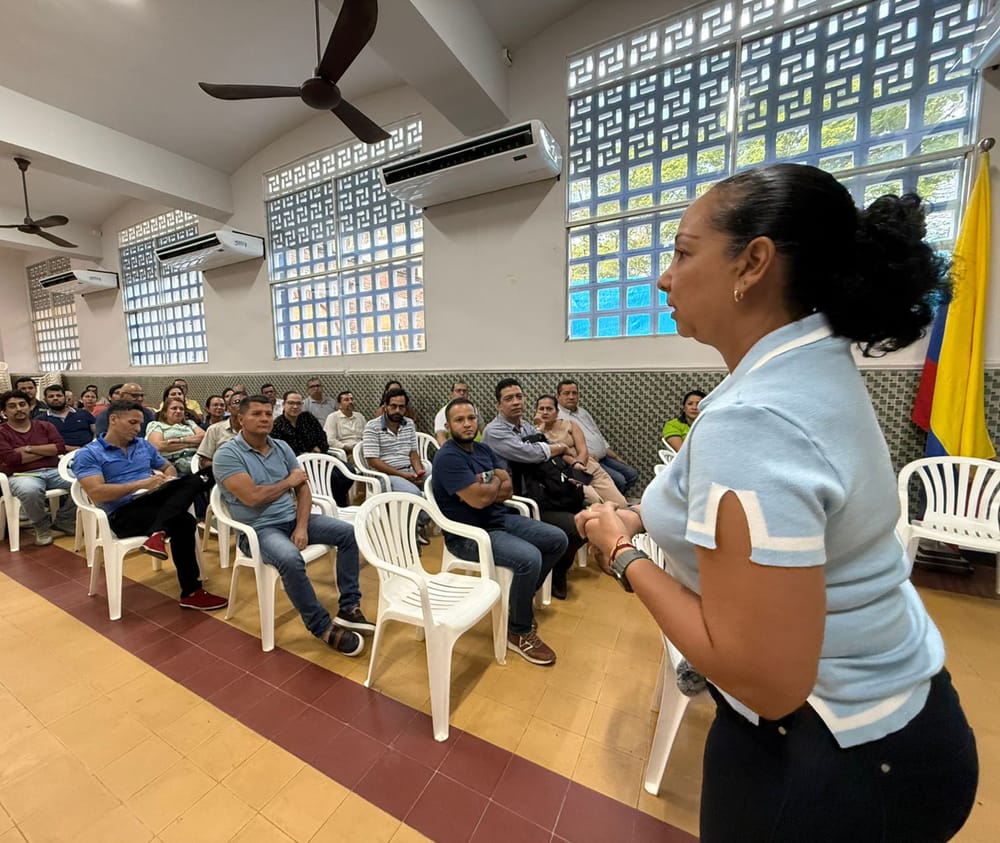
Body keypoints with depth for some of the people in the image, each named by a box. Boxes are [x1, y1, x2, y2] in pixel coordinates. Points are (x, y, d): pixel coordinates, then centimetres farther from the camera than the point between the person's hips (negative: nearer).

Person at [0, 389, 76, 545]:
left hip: (53, 471, 3)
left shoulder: (44, 426, 16)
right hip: (22, 475, -3)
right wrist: (47, 451, -1)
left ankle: (64, 521, -2)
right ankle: (42, 526, -9)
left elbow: (61, 447, 2)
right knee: (30, 491, -39)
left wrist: (28, 448, -4)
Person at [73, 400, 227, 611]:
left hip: (154, 501, 5)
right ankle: (191, 592, -21)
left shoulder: (144, 445, 19)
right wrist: (141, 484, -17)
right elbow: (96, 493, -12)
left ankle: (158, 533, -39)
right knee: (183, 522, -32)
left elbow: (169, 468, 26)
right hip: (123, 514, -5)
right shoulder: (88, 454, 1)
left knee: (197, 480, -25)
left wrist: (169, 479, 1)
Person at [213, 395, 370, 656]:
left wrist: (302, 526, -11)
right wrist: (289, 481, -6)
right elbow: (252, 497, -22)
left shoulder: (281, 447, 7)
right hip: (259, 529, -6)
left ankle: (349, 607, 0)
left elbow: (302, 488, 3)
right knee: (291, 559, -36)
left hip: (293, 518, 6)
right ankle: (323, 627, -17)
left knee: (349, 533, -7)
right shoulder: (226, 455, -11)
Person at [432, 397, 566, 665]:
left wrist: (486, 485, -15)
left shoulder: (482, 449, 9)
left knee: (558, 540, 5)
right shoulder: (448, 457, -18)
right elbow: (479, 499, -26)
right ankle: (519, 632, -3)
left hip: (501, 518, 9)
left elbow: (508, 489, 5)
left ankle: (524, 596, 24)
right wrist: (495, 481, -5)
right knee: (529, 559, -29)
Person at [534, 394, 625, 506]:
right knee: (596, 503, -28)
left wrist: (578, 463, -21)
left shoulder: (569, 424, 11)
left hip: (590, 469, 4)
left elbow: (583, 451, -1)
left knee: (620, 505, -6)